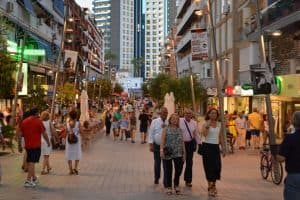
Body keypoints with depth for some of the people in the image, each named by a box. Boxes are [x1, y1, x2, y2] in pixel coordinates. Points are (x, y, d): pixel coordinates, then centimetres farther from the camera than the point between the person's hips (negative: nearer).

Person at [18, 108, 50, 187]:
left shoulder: (24, 121, 6)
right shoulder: (38, 121, -9)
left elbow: (20, 134, 6)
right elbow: (44, 134, -8)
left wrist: (20, 145, 12)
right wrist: (48, 142, 7)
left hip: (27, 145, 6)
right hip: (36, 145, -6)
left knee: (29, 162, 17)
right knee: (32, 163, -4)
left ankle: (34, 178, 30)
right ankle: (28, 181, -8)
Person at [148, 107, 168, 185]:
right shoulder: (154, 122, 0)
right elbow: (151, 133, 0)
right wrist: (151, 144, -4)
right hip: (157, 145, 0)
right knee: (157, 163, 11)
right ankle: (156, 178, 32)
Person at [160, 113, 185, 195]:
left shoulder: (180, 130, 12)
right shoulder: (166, 129, 3)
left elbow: (182, 142, 11)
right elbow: (162, 140, -5)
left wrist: (184, 153, 8)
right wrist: (161, 150, -16)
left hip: (178, 153, 3)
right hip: (168, 153, -3)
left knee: (179, 169, -1)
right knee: (168, 170, 3)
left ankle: (176, 185, 21)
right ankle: (168, 187, 18)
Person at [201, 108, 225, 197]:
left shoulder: (219, 124, 10)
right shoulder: (205, 124, -4)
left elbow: (221, 137, 13)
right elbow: (204, 134, -22)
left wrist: (223, 148, 11)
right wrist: (207, 126, -28)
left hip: (216, 147, 4)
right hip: (207, 146, -4)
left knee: (217, 166, 1)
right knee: (209, 166, -2)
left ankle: (213, 184, 22)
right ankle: (210, 187, 8)